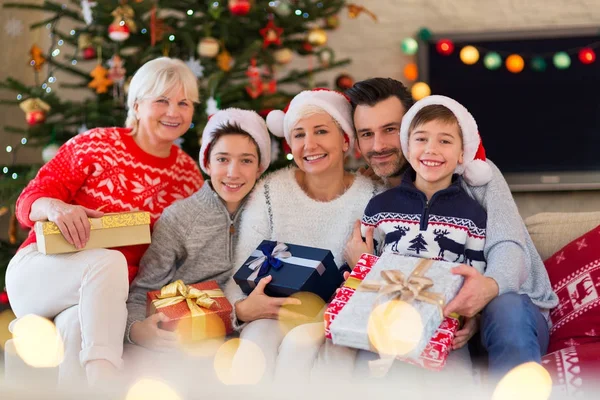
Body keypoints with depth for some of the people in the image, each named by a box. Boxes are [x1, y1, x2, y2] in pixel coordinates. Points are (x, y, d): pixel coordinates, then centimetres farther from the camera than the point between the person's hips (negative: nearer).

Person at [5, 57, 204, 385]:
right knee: (109, 261, -37)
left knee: (81, 325, -37)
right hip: (39, 270, -2)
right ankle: (102, 384, -46)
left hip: (107, 295, 2)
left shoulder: (189, 175, 8)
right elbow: (29, 201, -6)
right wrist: (55, 207, -29)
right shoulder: (95, 145, -4)